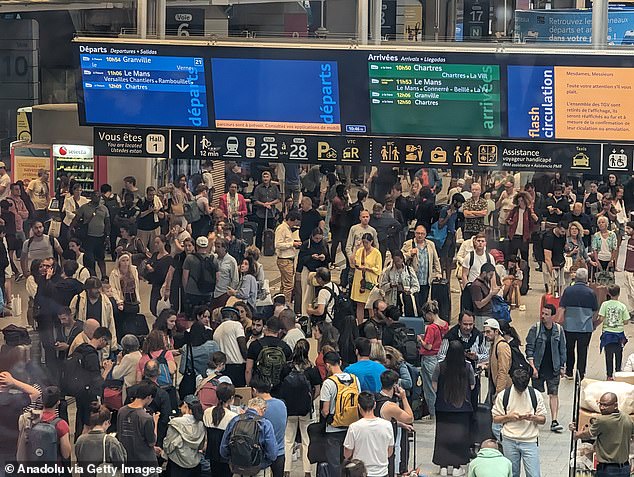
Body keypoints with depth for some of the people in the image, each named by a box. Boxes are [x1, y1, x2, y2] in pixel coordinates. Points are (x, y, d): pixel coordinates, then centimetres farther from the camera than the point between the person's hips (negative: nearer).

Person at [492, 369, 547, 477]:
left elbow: (543, 419, 7)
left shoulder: (535, 395, 3)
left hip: (530, 441, -1)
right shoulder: (503, 396, 2)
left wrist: (533, 417, -14)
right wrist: (509, 417, -13)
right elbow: (495, 419, 6)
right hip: (509, 441, 1)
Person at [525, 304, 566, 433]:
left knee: (554, 394, -3)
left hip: (553, 368, 1)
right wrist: (532, 367, -12)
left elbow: (562, 349, 10)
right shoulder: (535, 329, -6)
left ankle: (554, 422, -4)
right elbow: (529, 348, -6)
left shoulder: (559, 330, 1)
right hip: (538, 368, -1)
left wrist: (562, 366, 10)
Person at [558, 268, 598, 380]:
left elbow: (561, 309, -6)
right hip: (586, 327, -1)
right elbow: (595, 312, 3)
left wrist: (558, 322, 2)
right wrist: (593, 322, 20)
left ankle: (569, 372, 29)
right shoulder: (591, 293, -6)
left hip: (569, 326, 1)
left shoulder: (568, 291, -5)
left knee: (569, 349, 18)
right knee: (582, 351, 7)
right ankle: (581, 374, 9)